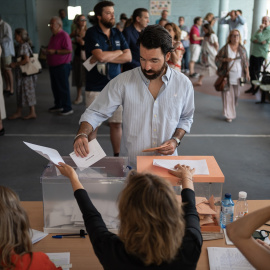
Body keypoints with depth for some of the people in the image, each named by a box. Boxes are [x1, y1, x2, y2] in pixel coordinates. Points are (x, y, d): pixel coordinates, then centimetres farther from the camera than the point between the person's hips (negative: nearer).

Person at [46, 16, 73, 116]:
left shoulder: (64, 35, -14)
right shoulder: (53, 36, 16)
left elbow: (69, 50, -22)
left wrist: (55, 51, -23)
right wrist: (48, 52, 9)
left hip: (62, 66, -9)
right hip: (53, 66, 9)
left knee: (63, 88, -4)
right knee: (55, 87, 15)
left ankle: (68, 108, 3)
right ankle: (58, 106, 27)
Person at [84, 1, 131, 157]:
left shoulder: (117, 34, 8)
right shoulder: (92, 33, -6)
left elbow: (128, 57, -1)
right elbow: (100, 56, -20)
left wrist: (106, 58, -13)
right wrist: (118, 52, -4)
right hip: (95, 87, -4)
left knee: (117, 123, 8)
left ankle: (117, 156, 21)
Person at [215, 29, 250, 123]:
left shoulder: (242, 49, 5)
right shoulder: (225, 48, -4)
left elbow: (245, 62, 10)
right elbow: (217, 58, -1)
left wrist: (247, 73, 7)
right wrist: (225, 59, -17)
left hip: (238, 76, 3)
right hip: (227, 76, -3)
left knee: (236, 94, 11)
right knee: (228, 94, -5)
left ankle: (232, 107, 38)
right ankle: (229, 115, -1)